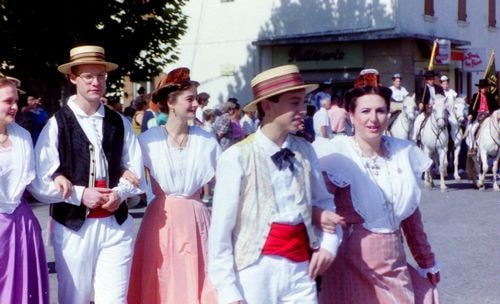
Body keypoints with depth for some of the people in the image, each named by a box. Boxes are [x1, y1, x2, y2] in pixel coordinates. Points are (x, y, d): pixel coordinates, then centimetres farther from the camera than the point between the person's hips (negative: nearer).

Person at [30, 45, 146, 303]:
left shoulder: (120, 123, 8)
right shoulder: (57, 124, -4)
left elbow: (135, 171, 9)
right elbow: (39, 182, -7)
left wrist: (120, 193, -10)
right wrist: (79, 194, -17)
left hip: (116, 225, 2)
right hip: (73, 226, -2)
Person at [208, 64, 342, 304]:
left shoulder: (305, 151, 5)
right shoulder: (237, 158, -9)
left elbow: (323, 202, 19)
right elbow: (220, 230, -7)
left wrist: (328, 244, 2)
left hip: (301, 269, 4)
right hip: (256, 270, -4)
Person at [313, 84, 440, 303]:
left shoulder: (402, 152, 6)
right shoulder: (337, 154, -9)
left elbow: (411, 214, 15)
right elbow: (314, 207, -14)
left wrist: (427, 261, 19)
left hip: (394, 266, 5)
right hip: (353, 264, -4)